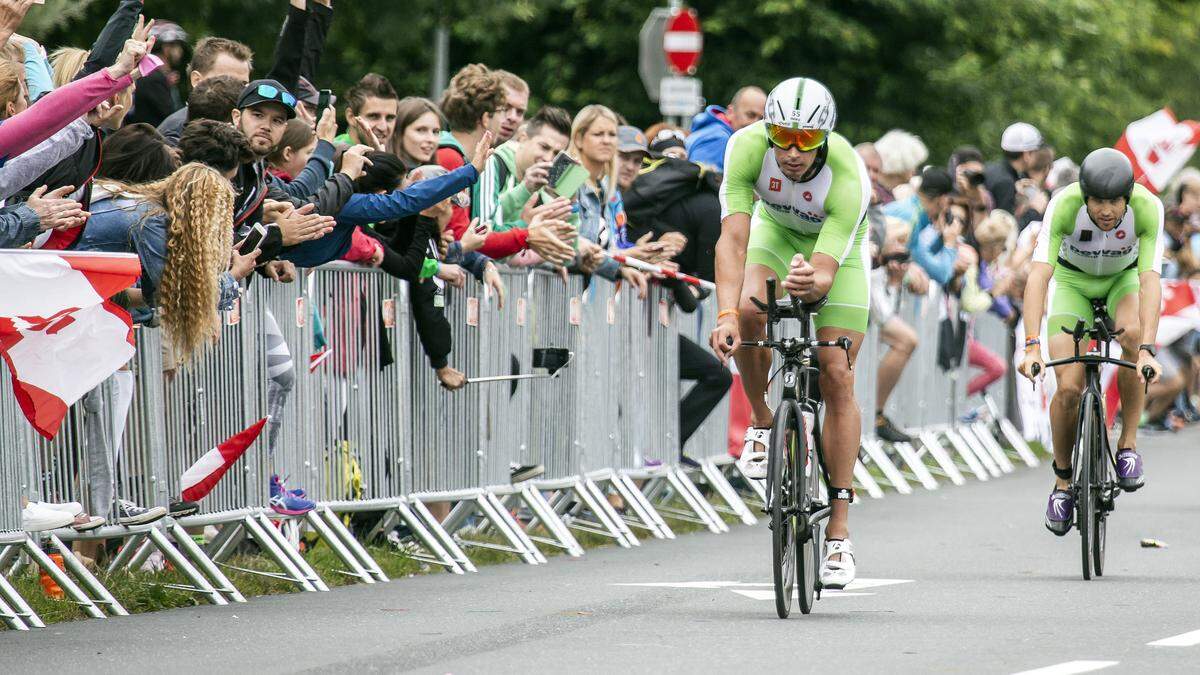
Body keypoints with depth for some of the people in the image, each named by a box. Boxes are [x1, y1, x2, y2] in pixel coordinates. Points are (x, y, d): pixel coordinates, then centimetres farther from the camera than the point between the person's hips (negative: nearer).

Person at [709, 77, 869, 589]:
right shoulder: (748, 147, -34)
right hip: (777, 233, 2)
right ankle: (762, 425, -3)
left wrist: (812, 283, -67)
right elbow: (733, 237, -40)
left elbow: (827, 271, -43)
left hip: (837, 246, -2)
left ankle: (839, 532, -4)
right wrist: (726, 314, -52)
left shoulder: (848, 177, -38)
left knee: (837, 379, -10)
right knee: (749, 310, -31)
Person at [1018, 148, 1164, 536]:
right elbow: (1038, 276, -40)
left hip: (1123, 278, 0)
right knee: (1068, 388, -16)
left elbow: (1150, 282, -37)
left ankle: (1128, 445, -17)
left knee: (1132, 333, -34)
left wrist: (1147, 350, -50)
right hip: (1073, 281, 0)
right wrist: (1032, 346, -51)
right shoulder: (1064, 206, -34)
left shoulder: (1148, 209, -32)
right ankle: (1063, 481, 9)